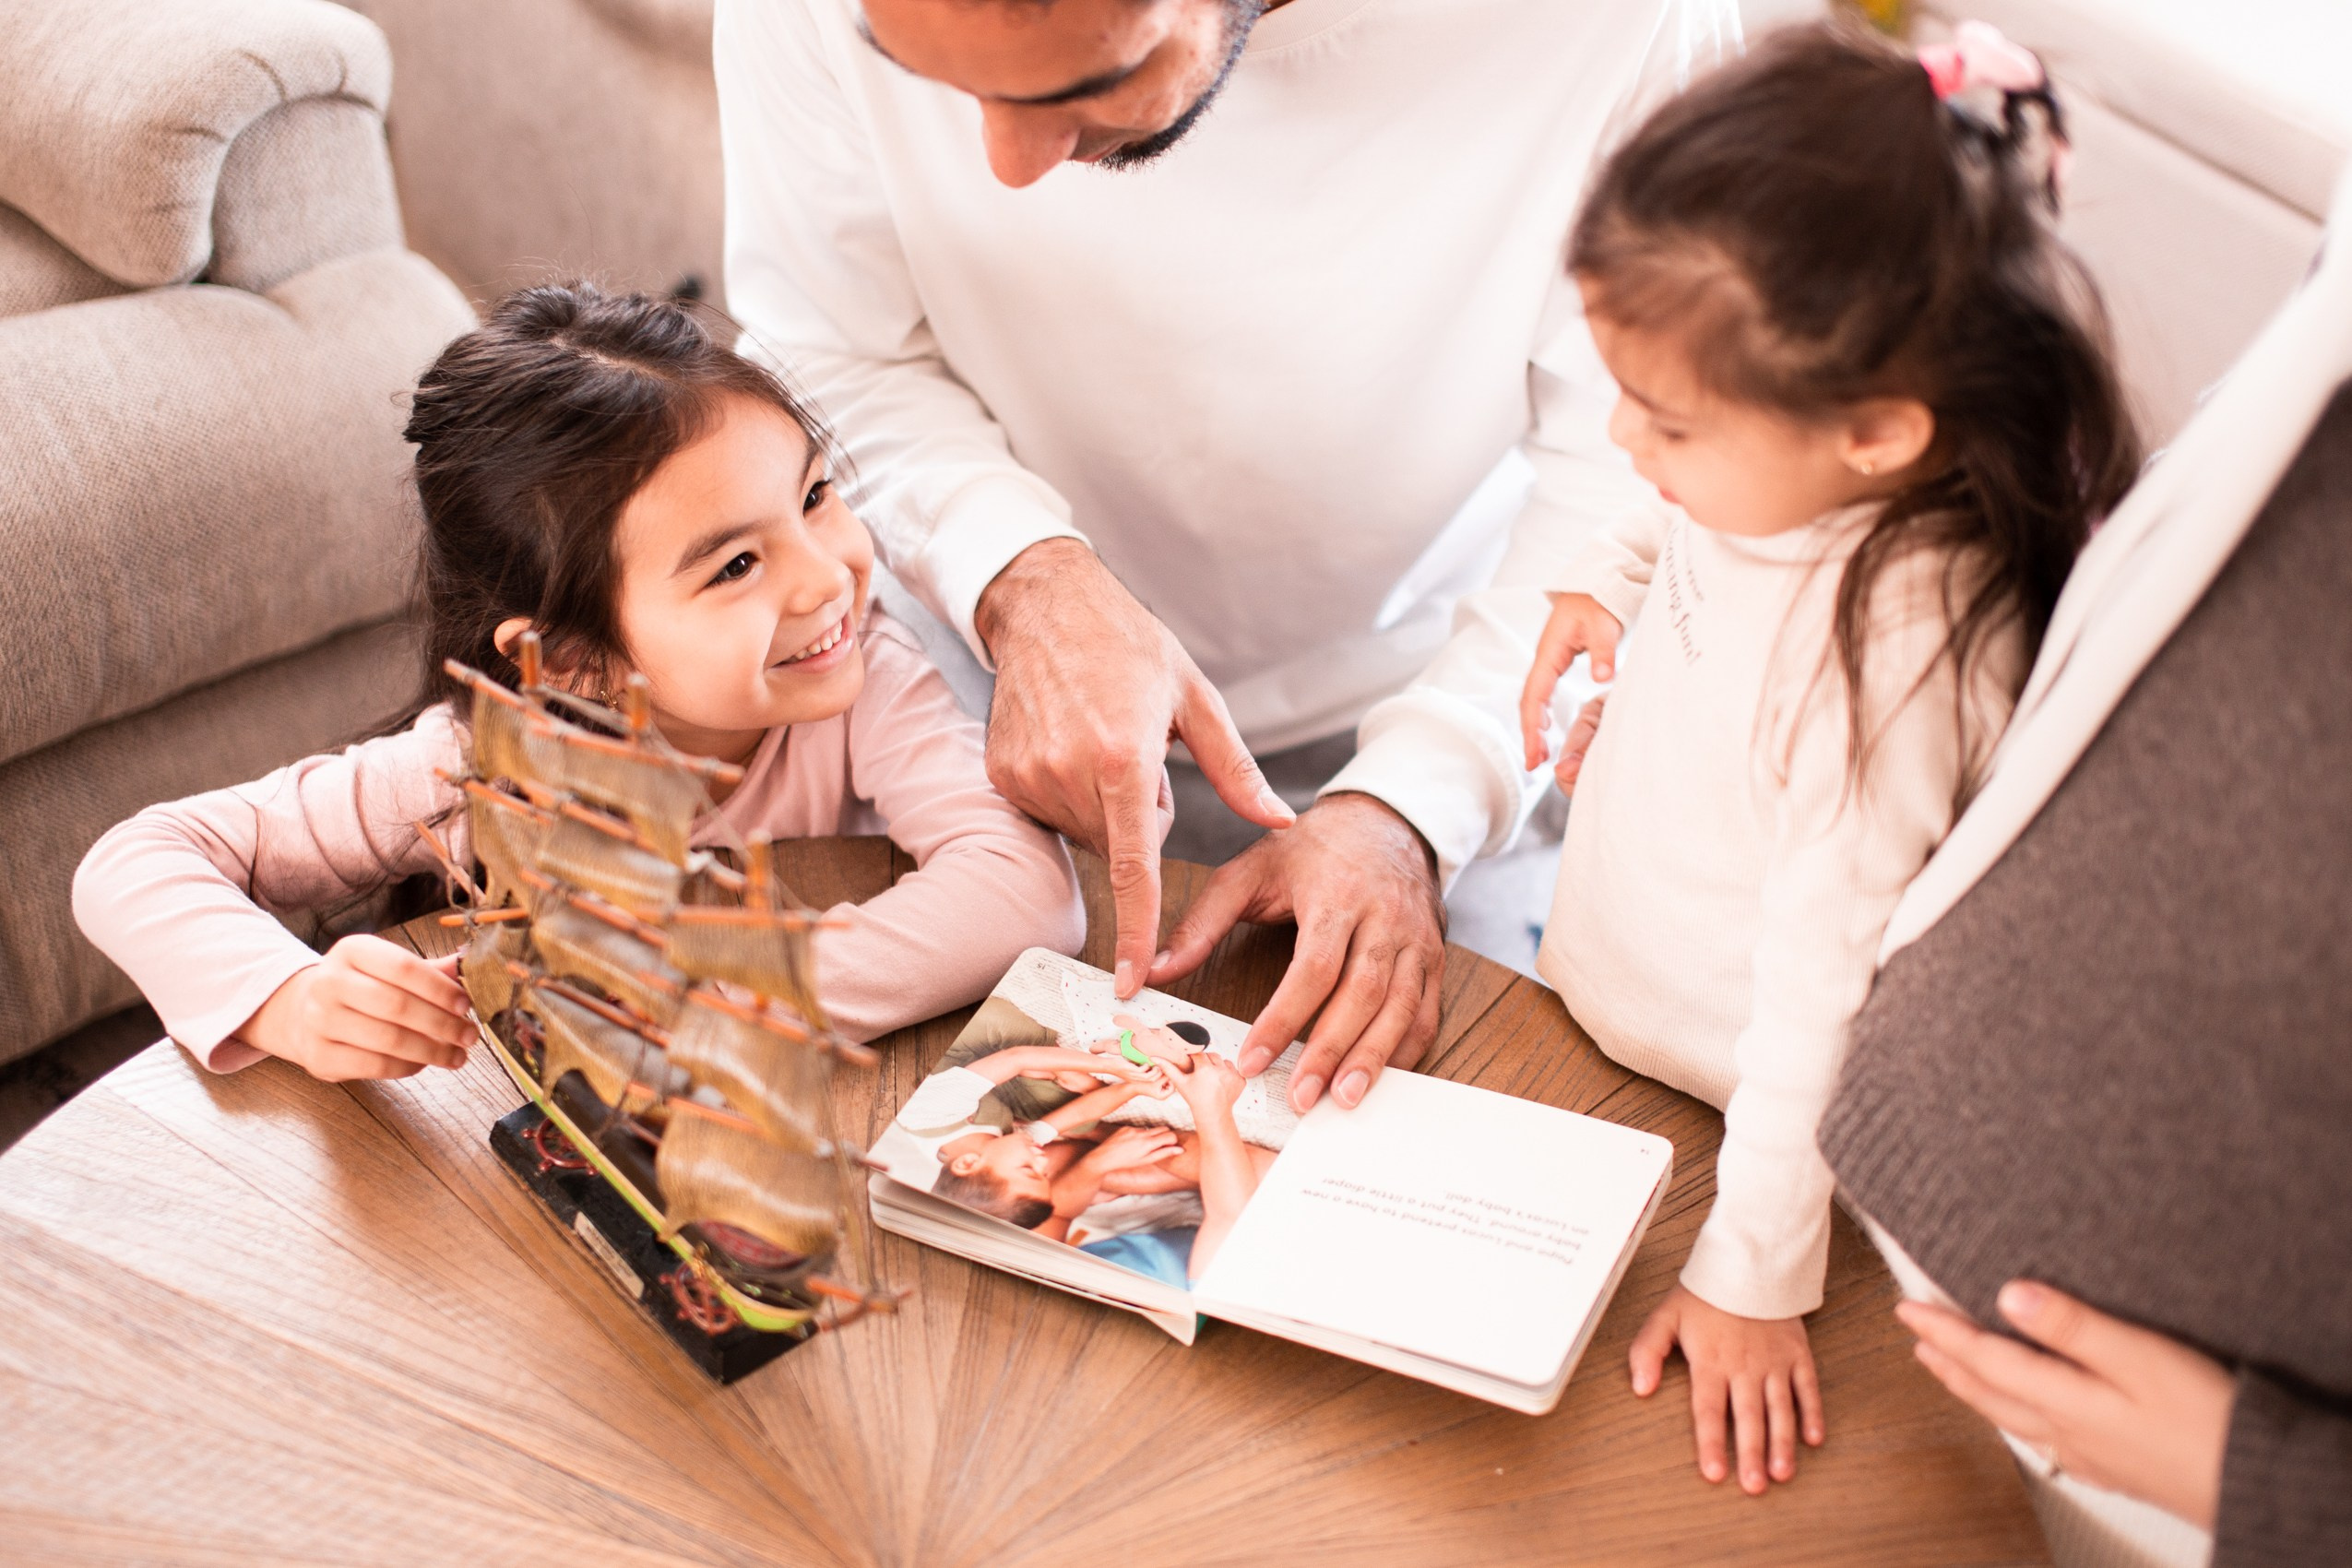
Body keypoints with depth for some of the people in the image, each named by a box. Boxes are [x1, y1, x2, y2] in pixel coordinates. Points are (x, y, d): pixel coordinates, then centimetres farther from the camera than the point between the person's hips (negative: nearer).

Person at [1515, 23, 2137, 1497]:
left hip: (1708, 1091, -7)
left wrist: (1754, 1277, -24)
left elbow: (1826, 978, -31)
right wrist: (1607, 577, -7)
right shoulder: (1779, 471, -17)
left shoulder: (1899, 644, -38)